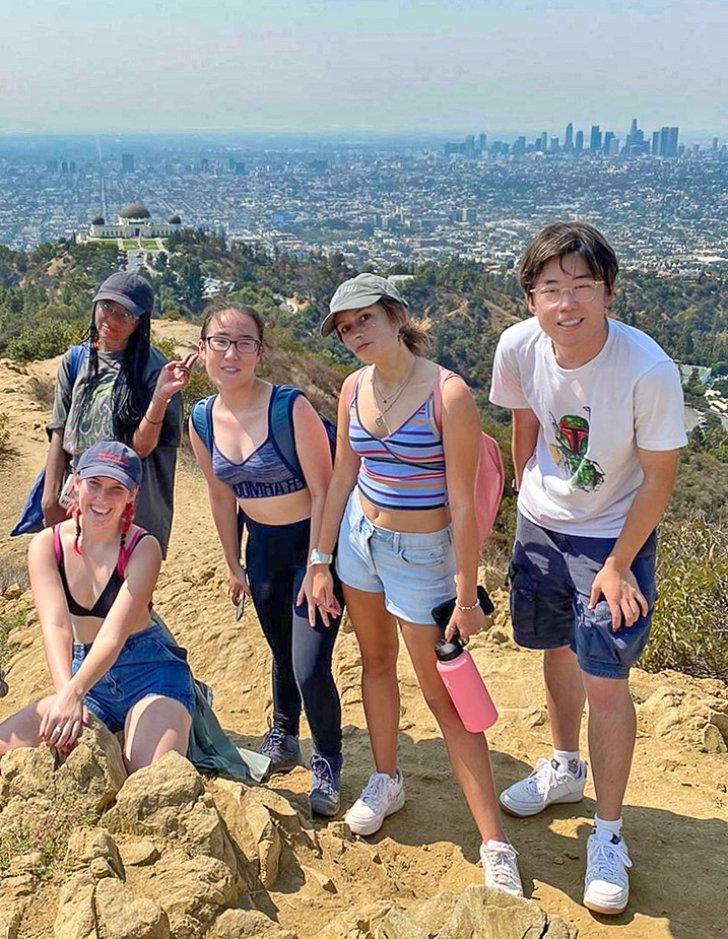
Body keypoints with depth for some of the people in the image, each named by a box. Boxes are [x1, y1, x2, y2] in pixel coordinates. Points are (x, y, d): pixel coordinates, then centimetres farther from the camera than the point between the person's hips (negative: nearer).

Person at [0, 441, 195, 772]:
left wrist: (73, 693, -42)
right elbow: (55, 625, -21)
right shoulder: (46, 545, -6)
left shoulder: (143, 548, -15)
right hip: (86, 675, 4)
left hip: (150, 673, -4)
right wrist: (65, 692, -39)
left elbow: (115, 632, -26)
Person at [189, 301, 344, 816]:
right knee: (282, 652, 22)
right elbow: (222, 496, 7)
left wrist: (316, 569, -19)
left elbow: (323, 492, -20)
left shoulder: (291, 408, -23)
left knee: (310, 667, -9)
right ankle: (283, 739, 47)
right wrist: (234, 566, 12)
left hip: (315, 541, -5)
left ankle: (328, 764, 18)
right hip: (263, 545, 5)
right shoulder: (202, 420, -5)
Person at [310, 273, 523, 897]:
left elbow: (462, 504, -19)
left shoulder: (448, 394, -21)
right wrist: (322, 559, 8)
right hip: (360, 537, 6)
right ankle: (386, 781, 43)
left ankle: (496, 850, 9)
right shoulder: (355, 388, -2)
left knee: (444, 697, -2)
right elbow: (343, 478, 7)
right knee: (376, 661, 21)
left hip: (421, 555, -6)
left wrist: (466, 596, -17)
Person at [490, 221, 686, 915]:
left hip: (614, 538, -4)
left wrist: (617, 566, -13)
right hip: (540, 525, 4)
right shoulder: (519, 347, -19)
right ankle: (564, 768, 47)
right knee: (557, 650, 21)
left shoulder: (649, 371, -30)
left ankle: (608, 835, 17)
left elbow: (659, 476, -18)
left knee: (605, 682, -4)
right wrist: (525, 499, 11)